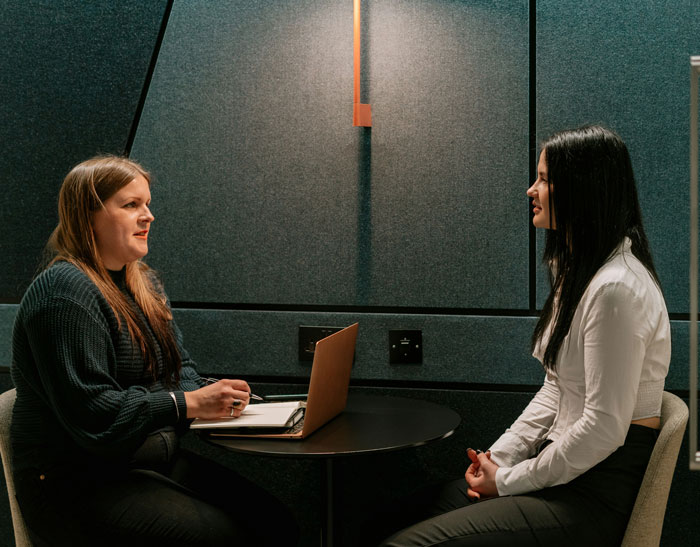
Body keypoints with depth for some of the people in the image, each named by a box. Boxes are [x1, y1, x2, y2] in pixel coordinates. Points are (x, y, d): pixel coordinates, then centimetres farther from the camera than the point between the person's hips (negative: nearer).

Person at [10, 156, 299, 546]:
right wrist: (189, 403, -22)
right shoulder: (65, 291, -17)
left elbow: (180, 365, 18)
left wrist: (208, 396, -5)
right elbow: (91, 413, -24)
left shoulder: (144, 282, 14)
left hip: (159, 461, 9)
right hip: (81, 484, -9)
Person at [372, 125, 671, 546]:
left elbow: (604, 428, -23)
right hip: (565, 469, 10)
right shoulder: (579, 271, 14)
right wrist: (500, 456, 5)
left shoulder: (616, 289, -21)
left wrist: (509, 480, -13)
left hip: (597, 494, -10)